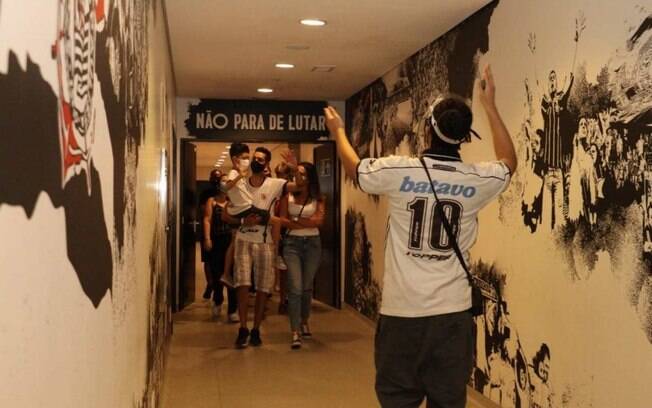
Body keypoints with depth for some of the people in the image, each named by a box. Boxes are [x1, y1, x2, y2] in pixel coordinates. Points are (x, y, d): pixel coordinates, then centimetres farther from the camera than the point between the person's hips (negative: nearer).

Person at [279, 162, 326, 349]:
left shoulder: (318, 198, 3)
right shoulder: (288, 196, 3)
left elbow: (319, 220, -12)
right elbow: (282, 220, -6)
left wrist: (295, 220, -12)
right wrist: (307, 222, -14)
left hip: (312, 243, 1)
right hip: (292, 243, -1)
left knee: (307, 287, 12)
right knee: (295, 287, -11)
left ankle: (305, 322, 32)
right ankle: (295, 333, -12)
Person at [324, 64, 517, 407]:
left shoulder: (398, 171, -9)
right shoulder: (477, 179, -3)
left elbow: (353, 167, 13)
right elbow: (509, 163, 22)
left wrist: (338, 130, 33)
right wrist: (490, 106, 26)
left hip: (402, 309, -1)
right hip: (453, 311, 2)